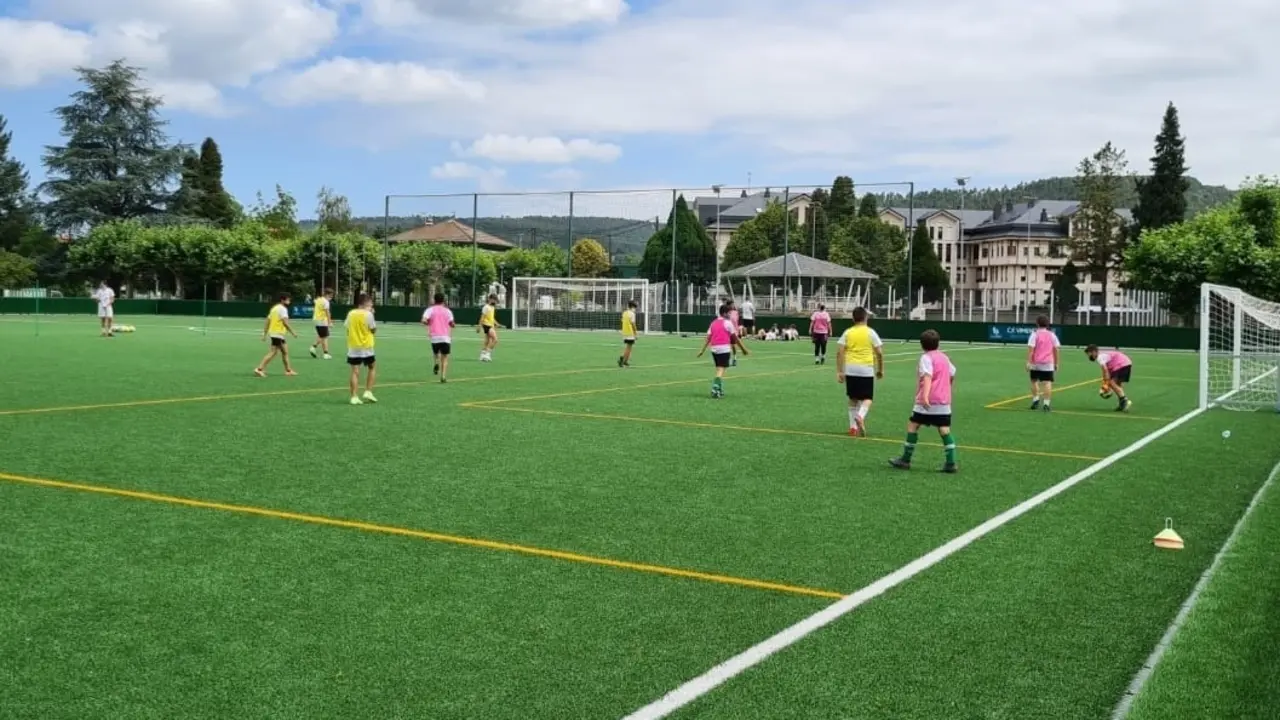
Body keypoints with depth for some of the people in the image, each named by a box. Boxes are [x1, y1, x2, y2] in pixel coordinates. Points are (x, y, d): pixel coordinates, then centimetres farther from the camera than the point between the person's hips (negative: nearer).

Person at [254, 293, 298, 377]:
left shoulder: (274, 308, 16)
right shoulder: (283, 309, -12)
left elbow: (267, 322, 16)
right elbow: (285, 323, -21)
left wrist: (265, 334, 17)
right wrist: (293, 333, -16)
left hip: (273, 332, 10)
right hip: (278, 334, -10)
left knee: (285, 351, 17)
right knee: (273, 352, -9)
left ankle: (288, 370, 23)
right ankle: (259, 369, -13)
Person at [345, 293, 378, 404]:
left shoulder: (351, 313, 4)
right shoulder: (368, 314, -10)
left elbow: (347, 329, 7)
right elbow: (374, 330, -2)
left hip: (353, 347, 3)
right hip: (366, 347, -3)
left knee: (355, 372, 2)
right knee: (372, 367, 17)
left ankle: (354, 397, -4)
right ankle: (368, 392, 8)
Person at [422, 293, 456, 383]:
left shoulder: (430, 310, 5)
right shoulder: (448, 311, 9)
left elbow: (424, 320, -11)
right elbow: (452, 324, 3)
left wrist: (429, 323, 10)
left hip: (435, 337, 0)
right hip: (446, 337, 0)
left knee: (436, 354, 23)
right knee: (445, 358, 5)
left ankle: (437, 363, -8)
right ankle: (443, 376, -8)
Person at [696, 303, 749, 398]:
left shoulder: (713, 323, 15)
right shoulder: (728, 323, -1)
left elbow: (708, 338, 10)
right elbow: (735, 338, -2)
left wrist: (702, 350, 10)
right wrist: (744, 349, 4)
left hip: (714, 349, 6)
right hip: (724, 348, -6)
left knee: (719, 368, 18)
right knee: (721, 369, -8)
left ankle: (720, 390, 20)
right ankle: (715, 389, -22)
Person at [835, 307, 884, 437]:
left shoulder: (848, 333, 5)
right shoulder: (870, 332, 0)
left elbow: (839, 352, -3)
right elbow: (879, 353, -2)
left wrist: (839, 372, 0)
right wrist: (880, 369, 11)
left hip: (850, 369, 2)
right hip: (866, 370, -2)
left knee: (853, 398, 15)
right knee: (867, 399, 5)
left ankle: (853, 426, 14)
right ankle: (860, 416, -23)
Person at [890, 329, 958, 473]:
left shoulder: (926, 358, -7)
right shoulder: (944, 357, 14)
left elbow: (927, 376, -23)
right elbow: (952, 374, 28)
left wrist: (925, 396, -35)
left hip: (927, 402, -6)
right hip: (944, 402, 6)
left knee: (912, 426, 4)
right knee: (944, 430, 4)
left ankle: (905, 460, 8)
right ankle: (951, 463, -2)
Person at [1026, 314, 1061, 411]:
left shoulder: (1035, 334, -5)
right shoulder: (1052, 334, 5)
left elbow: (1031, 348, -13)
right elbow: (1056, 349, 6)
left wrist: (1028, 362, -13)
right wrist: (1056, 363, 13)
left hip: (1035, 363, -1)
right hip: (1048, 364, 1)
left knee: (1034, 381, 18)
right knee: (1047, 383, -3)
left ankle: (1035, 399, 15)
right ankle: (1046, 403, -11)